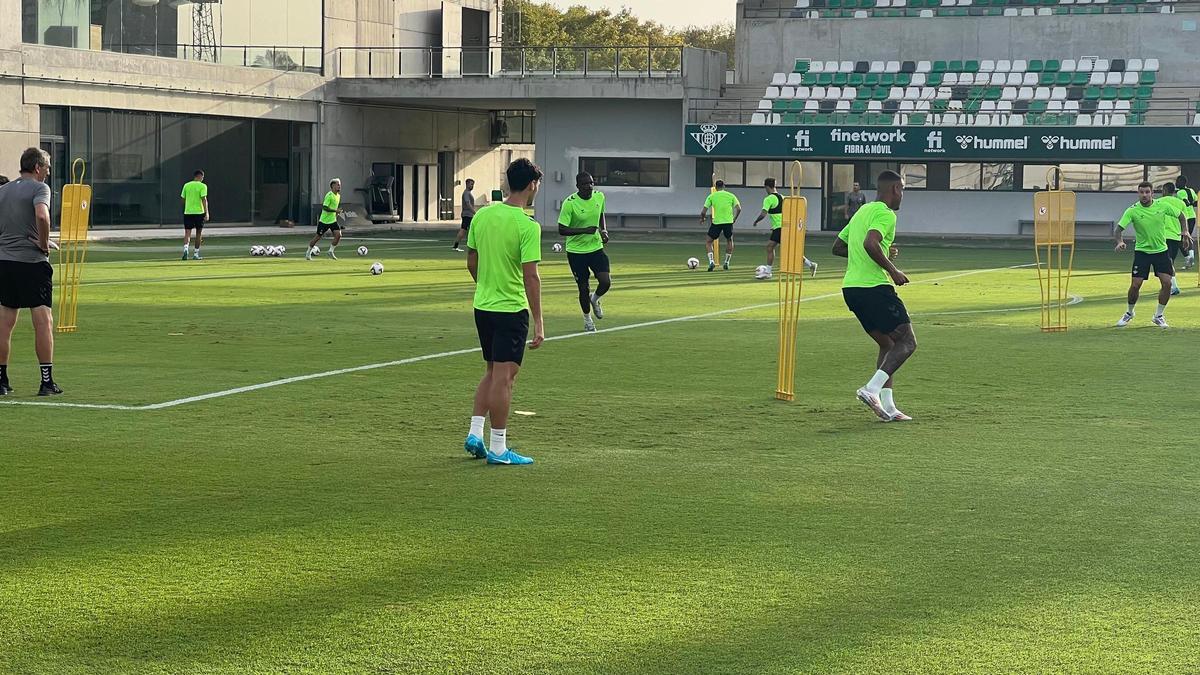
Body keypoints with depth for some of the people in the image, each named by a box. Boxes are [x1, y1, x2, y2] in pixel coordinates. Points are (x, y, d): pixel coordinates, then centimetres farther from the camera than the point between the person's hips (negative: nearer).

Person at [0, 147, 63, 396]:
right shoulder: (39, 188, -7)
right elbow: (41, 215, -25)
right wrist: (44, 243, -13)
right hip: (32, 262, -6)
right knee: (43, 321, -4)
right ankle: (47, 382, -6)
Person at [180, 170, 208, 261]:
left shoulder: (186, 185, 8)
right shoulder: (202, 186, -5)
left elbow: (183, 199, 12)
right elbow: (204, 199, -13)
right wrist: (207, 213, -13)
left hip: (187, 212, 3)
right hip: (199, 212, -3)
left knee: (187, 233, -2)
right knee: (198, 233, 11)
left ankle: (185, 249, -27)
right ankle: (196, 254, 15)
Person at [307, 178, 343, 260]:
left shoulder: (338, 195, 8)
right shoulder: (329, 195, -18)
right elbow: (324, 207, -25)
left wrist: (337, 213, 9)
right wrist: (335, 210, -29)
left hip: (333, 220, 7)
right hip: (324, 220, -6)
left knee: (338, 235, -12)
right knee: (318, 237, 3)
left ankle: (331, 251, 4)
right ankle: (308, 253, 20)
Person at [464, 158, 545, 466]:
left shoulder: (482, 215, 3)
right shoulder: (527, 226, -17)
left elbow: (471, 262, 12)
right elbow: (530, 276, -18)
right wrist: (538, 323, -15)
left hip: (482, 306, 7)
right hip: (511, 309, -7)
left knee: (492, 372, 20)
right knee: (504, 377, -1)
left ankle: (474, 434, 17)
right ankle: (498, 448, 4)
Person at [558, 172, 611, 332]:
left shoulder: (599, 196, -3)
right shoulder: (570, 203, -19)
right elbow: (562, 230, -19)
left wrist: (604, 231, 1)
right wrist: (585, 230, -29)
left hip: (596, 247, 4)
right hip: (576, 251, -4)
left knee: (606, 282, -11)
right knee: (583, 287, 3)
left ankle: (594, 300, 24)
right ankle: (587, 318, 29)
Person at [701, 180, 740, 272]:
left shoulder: (711, 196, 2)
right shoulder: (731, 195, 5)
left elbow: (703, 211, -2)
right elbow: (738, 208, -1)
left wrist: (702, 219, 17)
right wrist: (734, 218, 15)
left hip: (716, 222, -1)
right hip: (728, 222, 1)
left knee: (708, 242, 13)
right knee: (729, 241, 25)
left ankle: (711, 261, -5)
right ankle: (726, 262, 22)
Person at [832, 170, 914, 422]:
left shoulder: (862, 211, 20)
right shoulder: (885, 214, -8)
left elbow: (838, 247, 25)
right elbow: (870, 243, -26)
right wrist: (892, 270, -15)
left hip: (851, 287, 9)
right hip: (874, 286, -9)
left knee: (888, 344, 15)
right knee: (907, 341, -4)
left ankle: (887, 406, 8)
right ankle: (872, 388, -17)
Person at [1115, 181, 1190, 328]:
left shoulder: (1163, 205, -7)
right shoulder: (1132, 211, -13)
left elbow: (1180, 215, 9)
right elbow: (1119, 228, -17)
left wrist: (1185, 231, -5)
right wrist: (1120, 242, -36)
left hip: (1161, 250, 2)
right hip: (1142, 251, -2)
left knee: (1167, 283, -9)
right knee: (1135, 285, -8)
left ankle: (1158, 316, 10)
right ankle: (1129, 313, 19)